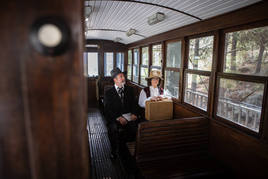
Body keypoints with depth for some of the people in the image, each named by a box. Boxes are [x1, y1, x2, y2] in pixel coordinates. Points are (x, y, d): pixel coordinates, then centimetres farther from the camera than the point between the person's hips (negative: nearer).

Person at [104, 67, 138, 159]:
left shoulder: (129, 89, 13)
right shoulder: (108, 93, 2)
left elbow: (133, 103, 13)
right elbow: (107, 110, -5)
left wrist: (134, 113, -8)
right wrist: (118, 118, -20)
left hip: (128, 115, 3)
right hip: (115, 117, -2)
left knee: (135, 126, -27)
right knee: (113, 128, -33)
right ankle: (115, 151, -6)